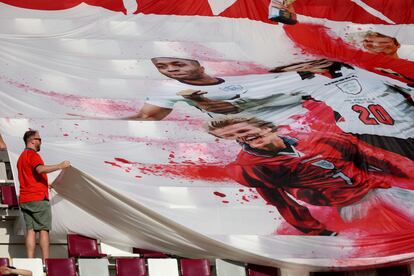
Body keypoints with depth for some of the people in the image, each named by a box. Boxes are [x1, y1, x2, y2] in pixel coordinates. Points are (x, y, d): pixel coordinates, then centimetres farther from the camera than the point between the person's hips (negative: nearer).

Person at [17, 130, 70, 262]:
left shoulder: (22, 156, 22)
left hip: (24, 200, 8)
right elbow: (40, 169, -26)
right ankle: (46, 261, -11)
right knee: (43, 230, -7)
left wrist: (44, 184, 35)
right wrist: (60, 166, -25)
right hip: (38, 198, -8)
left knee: (30, 230, 4)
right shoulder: (32, 154, -7)